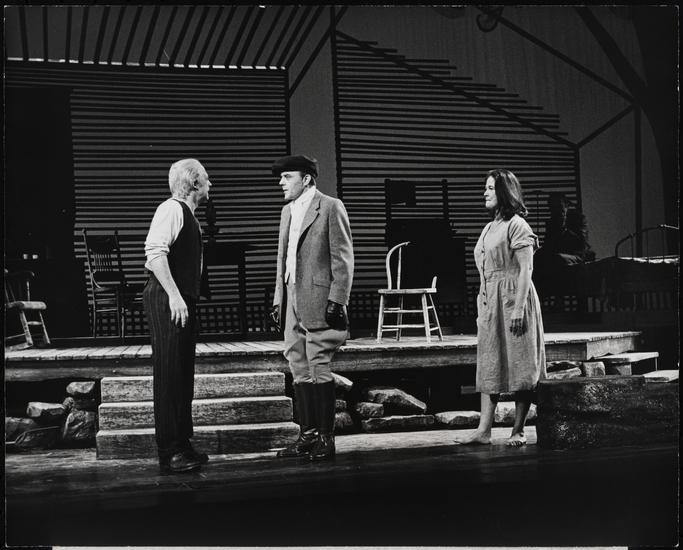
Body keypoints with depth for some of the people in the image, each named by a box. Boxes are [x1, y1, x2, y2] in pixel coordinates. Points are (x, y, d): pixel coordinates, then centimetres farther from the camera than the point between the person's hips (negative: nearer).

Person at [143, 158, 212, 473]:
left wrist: (186, 298, 17)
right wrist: (174, 295, -26)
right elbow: (154, 252, -23)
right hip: (167, 301, -10)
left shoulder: (187, 215, 20)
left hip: (183, 302, 10)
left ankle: (182, 445, 20)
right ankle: (169, 453, -6)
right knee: (169, 375, -8)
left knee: (183, 375, 13)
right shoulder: (172, 209, -11)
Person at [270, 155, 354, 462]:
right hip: (293, 303, 8)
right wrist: (278, 299, 15)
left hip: (319, 303, -7)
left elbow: (343, 258, -8)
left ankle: (326, 439, 2)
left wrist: (337, 300, -14)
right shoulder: (288, 211, 18)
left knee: (319, 368, -5)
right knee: (299, 370, 8)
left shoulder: (330, 208, -5)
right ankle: (307, 435, 15)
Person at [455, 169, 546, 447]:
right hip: (489, 302, 8)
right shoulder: (489, 228, 17)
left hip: (513, 299, -8)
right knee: (489, 365, 4)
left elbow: (525, 270, -13)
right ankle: (484, 429, 3)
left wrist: (519, 308, -20)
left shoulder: (516, 225, -7)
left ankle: (518, 430, 3)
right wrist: (483, 306, 16)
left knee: (519, 365, -2)